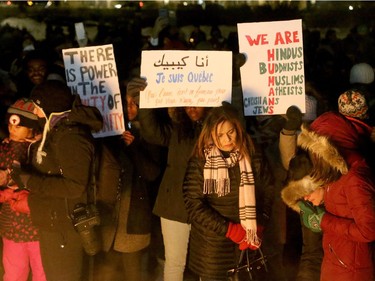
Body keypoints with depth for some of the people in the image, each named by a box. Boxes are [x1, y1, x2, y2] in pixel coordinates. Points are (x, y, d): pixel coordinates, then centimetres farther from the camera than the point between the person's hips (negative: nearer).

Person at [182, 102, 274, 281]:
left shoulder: (254, 156, -2)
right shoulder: (200, 161, -8)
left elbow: (268, 194, 4)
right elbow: (194, 205, -11)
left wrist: (258, 229, -7)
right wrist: (229, 229, -15)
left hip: (248, 242, 2)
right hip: (211, 245, -2)